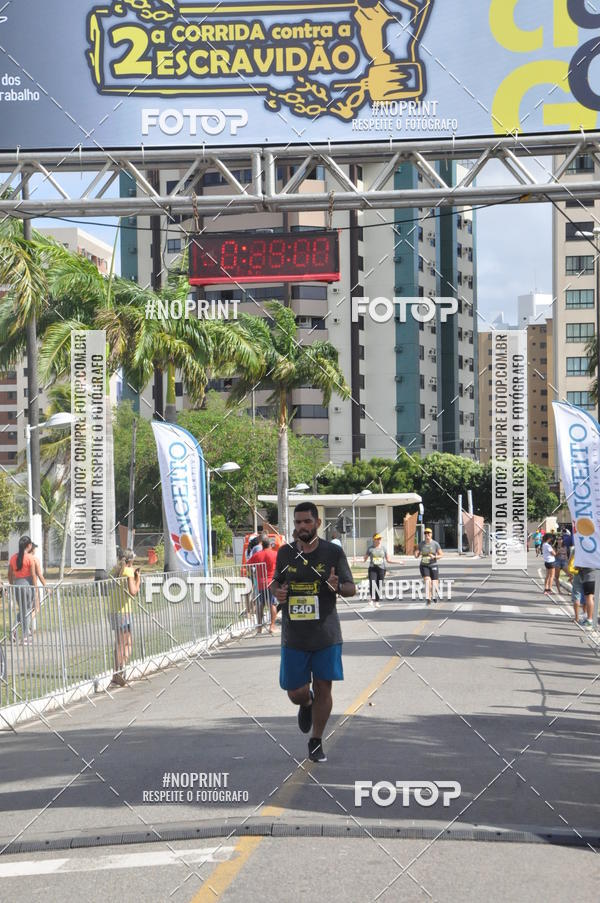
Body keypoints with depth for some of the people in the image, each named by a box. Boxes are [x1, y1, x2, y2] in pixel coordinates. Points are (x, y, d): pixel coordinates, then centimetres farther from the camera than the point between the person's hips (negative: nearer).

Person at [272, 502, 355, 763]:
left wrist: (338, 587, -20)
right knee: (296, 693, 0)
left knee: (323, 688, 1)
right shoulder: (285, 553, 4)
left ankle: (316, 742, 18)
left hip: (326, 633, -1)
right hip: (294, 636, 1)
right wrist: (278, 592, -5)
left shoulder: (333, 553, -2)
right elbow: (277, 581, 19)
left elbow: (351, 589, 2)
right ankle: (307, 703, 38)